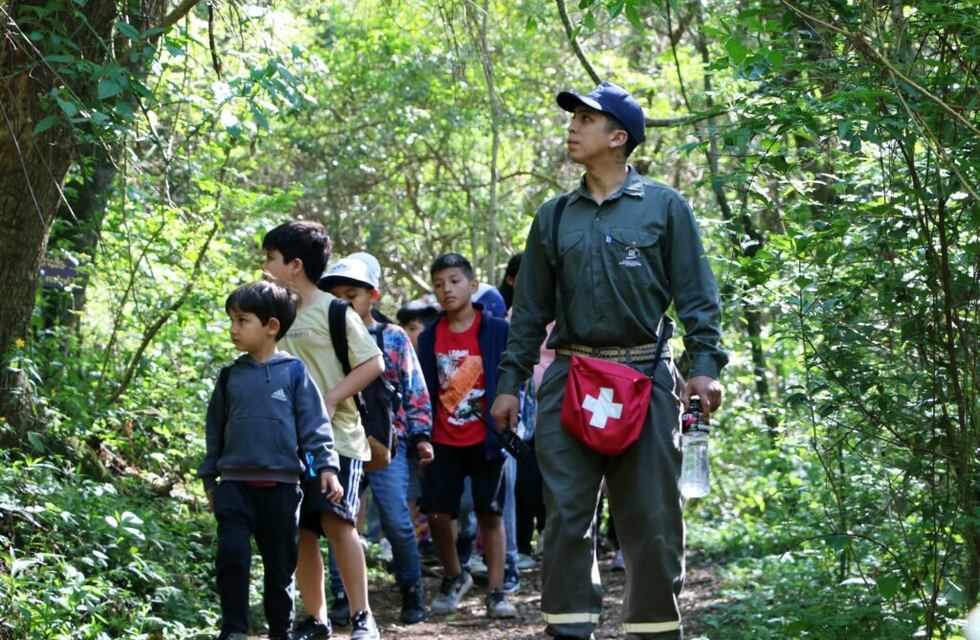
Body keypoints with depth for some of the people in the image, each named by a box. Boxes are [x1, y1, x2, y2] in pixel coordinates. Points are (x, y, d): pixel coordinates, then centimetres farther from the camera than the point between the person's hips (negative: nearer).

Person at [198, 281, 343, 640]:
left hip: (281, 485, -2)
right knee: (231, 554, -14)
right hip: (235, 484, 2)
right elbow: (215, 429, 16)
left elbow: (315, 425, -2)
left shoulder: (294, 373, -1)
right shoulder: (231, 376, 9)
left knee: (280, 563, 6)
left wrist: (326, 466, -12)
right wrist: (209, 478, 17)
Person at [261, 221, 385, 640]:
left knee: (335, 520, -17)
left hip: (337, 436, -6)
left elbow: (374, 364, -9)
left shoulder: (333, 310, -5)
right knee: (299, 530, 4)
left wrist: (331, 399, -16)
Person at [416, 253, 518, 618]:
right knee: (437, 513, 1)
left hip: (484, 440, -3)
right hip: (444, 441, 3)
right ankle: (453, 577, 24)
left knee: (490, 514, 1)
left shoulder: (496, 331, -5)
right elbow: (423, 391, 8)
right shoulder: (430, 337, 5)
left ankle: (495, 592, 7)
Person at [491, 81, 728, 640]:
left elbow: (696, 295, 1)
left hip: (646, 377, -3)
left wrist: (705, 365, -9)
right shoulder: (555, 216, 14)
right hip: (569, 379, 3)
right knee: (567, 513, 0)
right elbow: (531, 307, 16)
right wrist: (510, 382, 12)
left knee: (653, 518, 1)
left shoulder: (665, 207, 4)